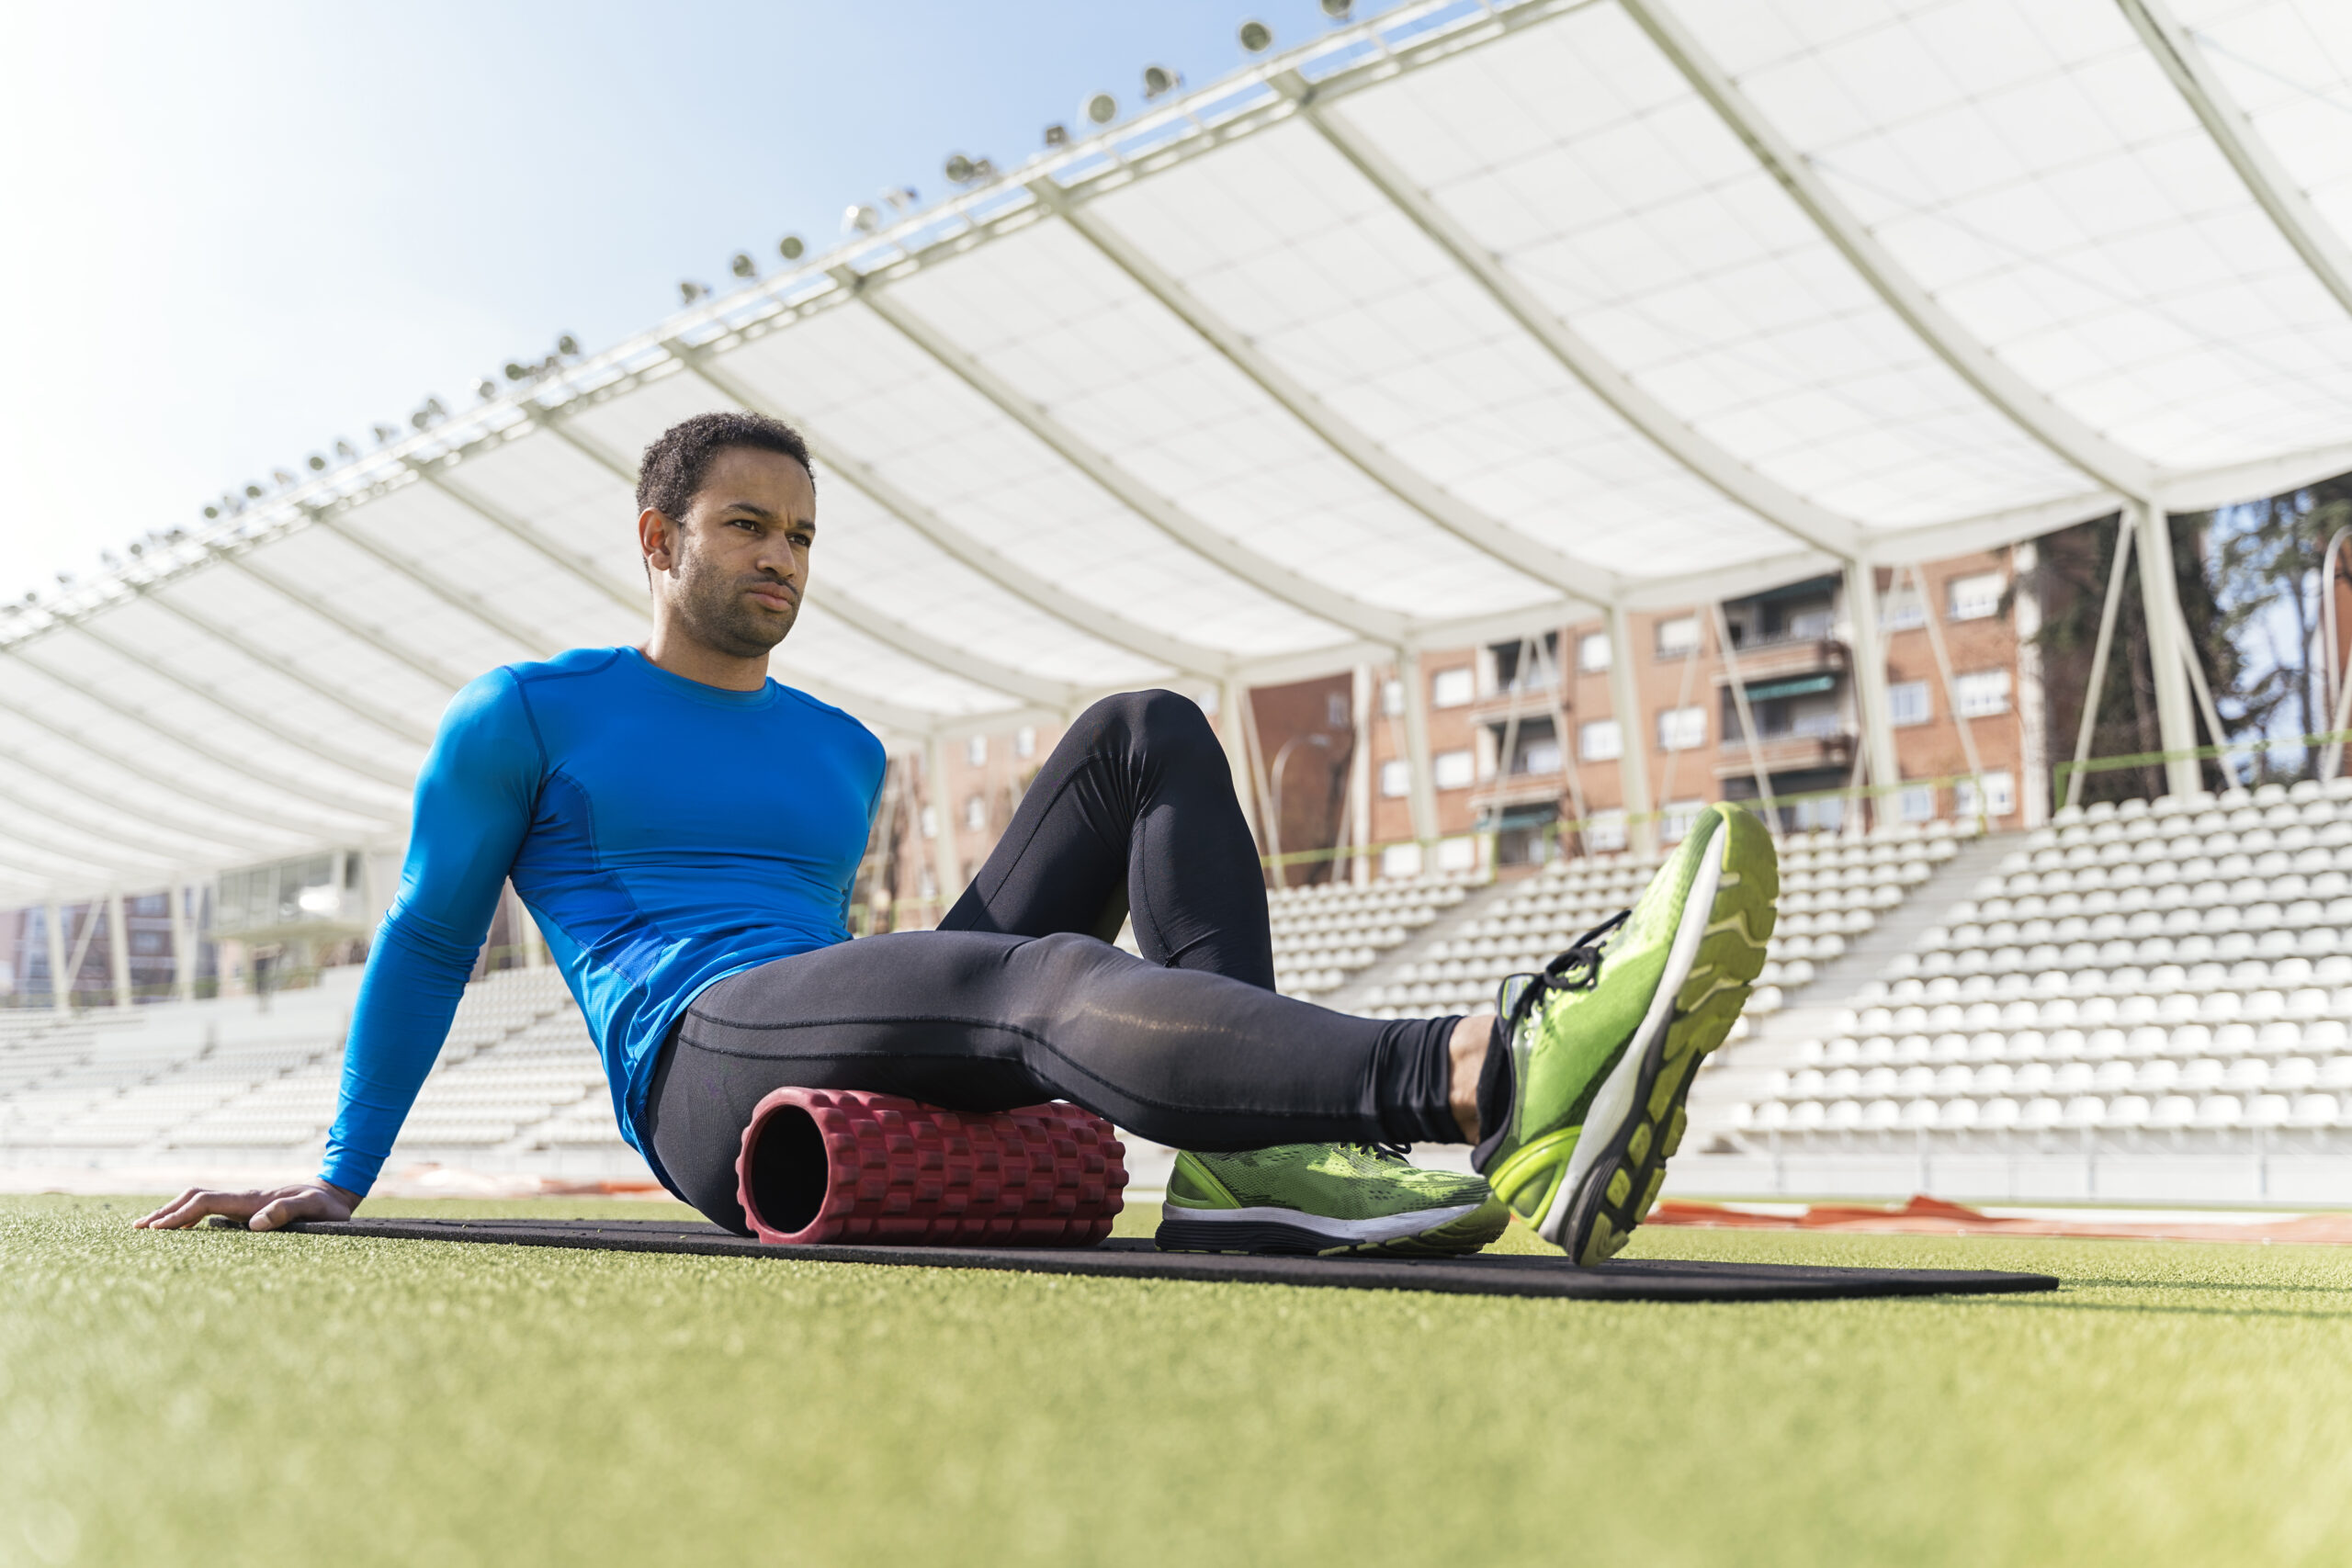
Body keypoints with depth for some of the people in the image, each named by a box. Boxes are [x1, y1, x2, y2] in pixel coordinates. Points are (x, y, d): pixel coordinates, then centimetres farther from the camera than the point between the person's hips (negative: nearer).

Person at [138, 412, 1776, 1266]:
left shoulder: (845, 756, 26)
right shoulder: (525, 716, 13)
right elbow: (428, 940, 16)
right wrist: (336, 1179, 13)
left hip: (883, 1070, 6)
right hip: (703, 1068, -6)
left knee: (1149, 733, -6)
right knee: (1050, 971, -38)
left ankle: (1251, 1157, -29)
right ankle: (1492, 1076, -67)